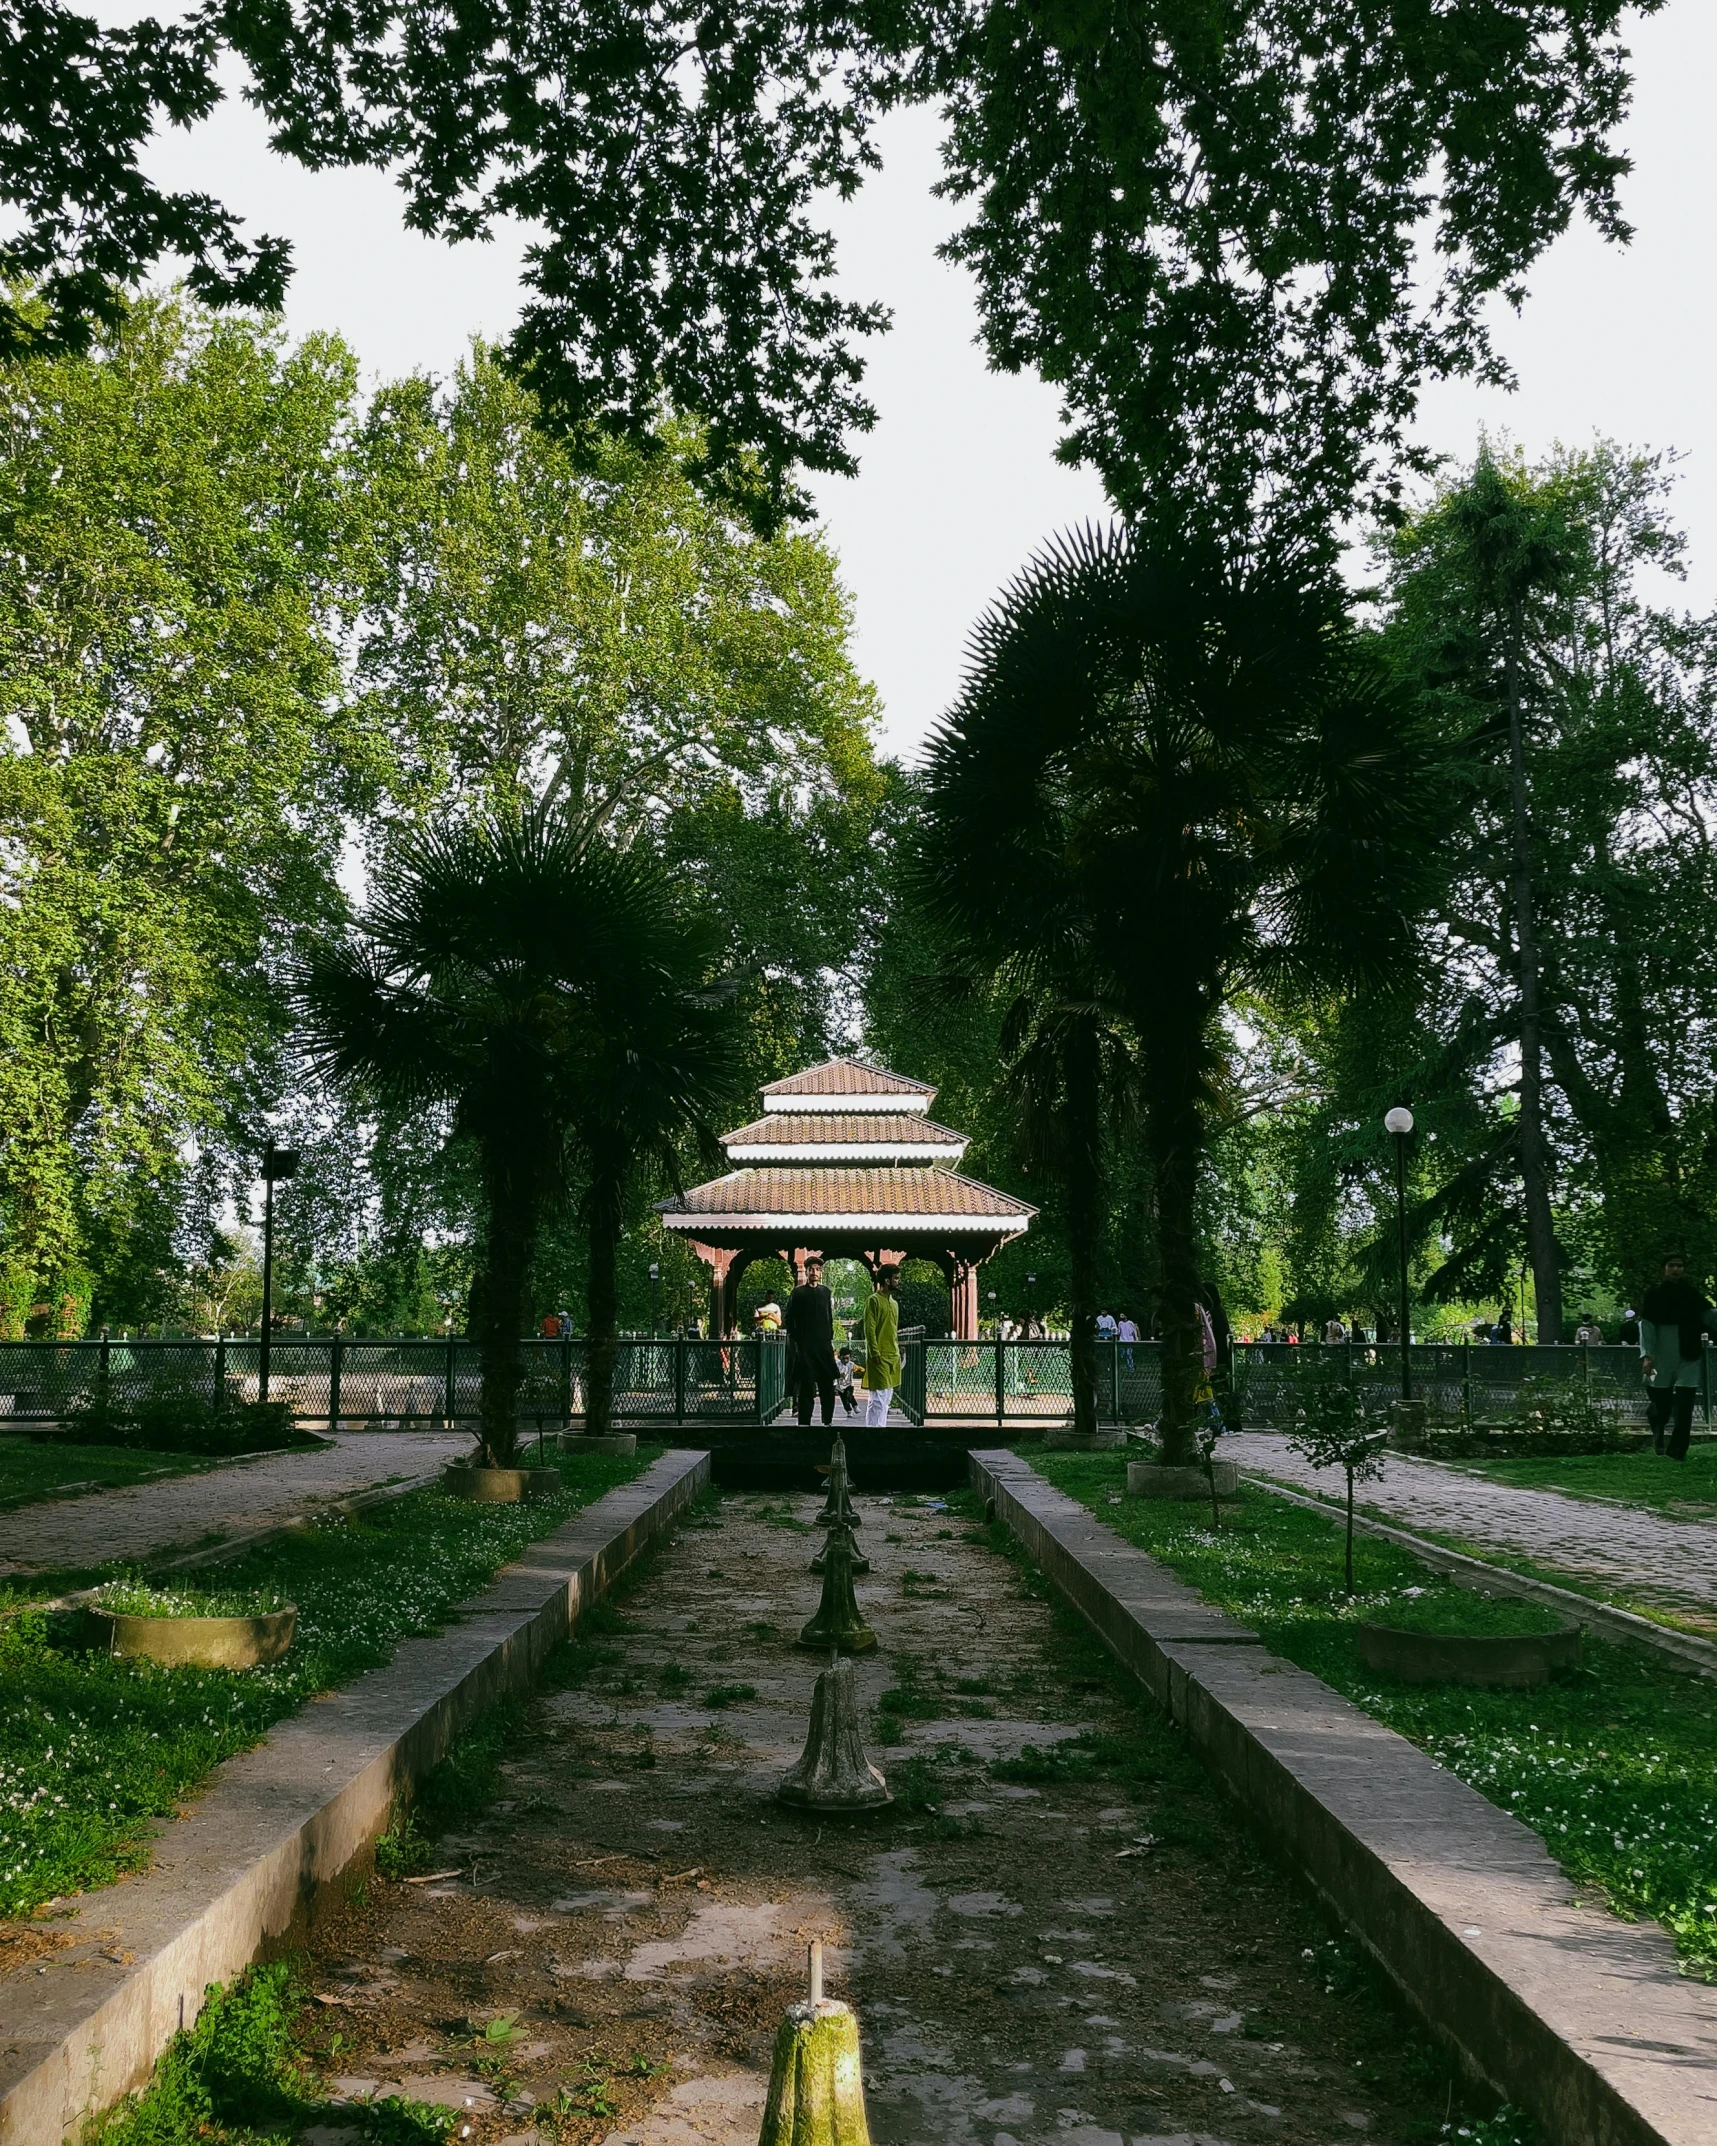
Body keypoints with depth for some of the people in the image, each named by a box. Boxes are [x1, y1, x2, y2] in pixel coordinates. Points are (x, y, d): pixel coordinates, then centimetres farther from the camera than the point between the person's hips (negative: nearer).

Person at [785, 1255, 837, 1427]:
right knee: (806, 1387, -2)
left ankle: (828, 1422, 12)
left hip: (824, 1346, 3)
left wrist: (830, 1338, 11)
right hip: (805, 1348, -3)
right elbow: (789, 1321, 2)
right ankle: (804, 1422, 2)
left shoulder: (825, 1292, 12)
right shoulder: (798, 1293, 2)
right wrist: (796, 1342, -2)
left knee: (828, 1386, 3)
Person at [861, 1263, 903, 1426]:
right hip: (879, 1358, -9)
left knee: (886, 1399, 9)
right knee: (877, 1399, -11)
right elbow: (869, 1330, -13)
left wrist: (897, 1353, 16)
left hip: (893, 1357, 9)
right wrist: (875, 1354, -18)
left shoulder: (894, 1303, 17)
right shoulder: (873, 1300, -8)